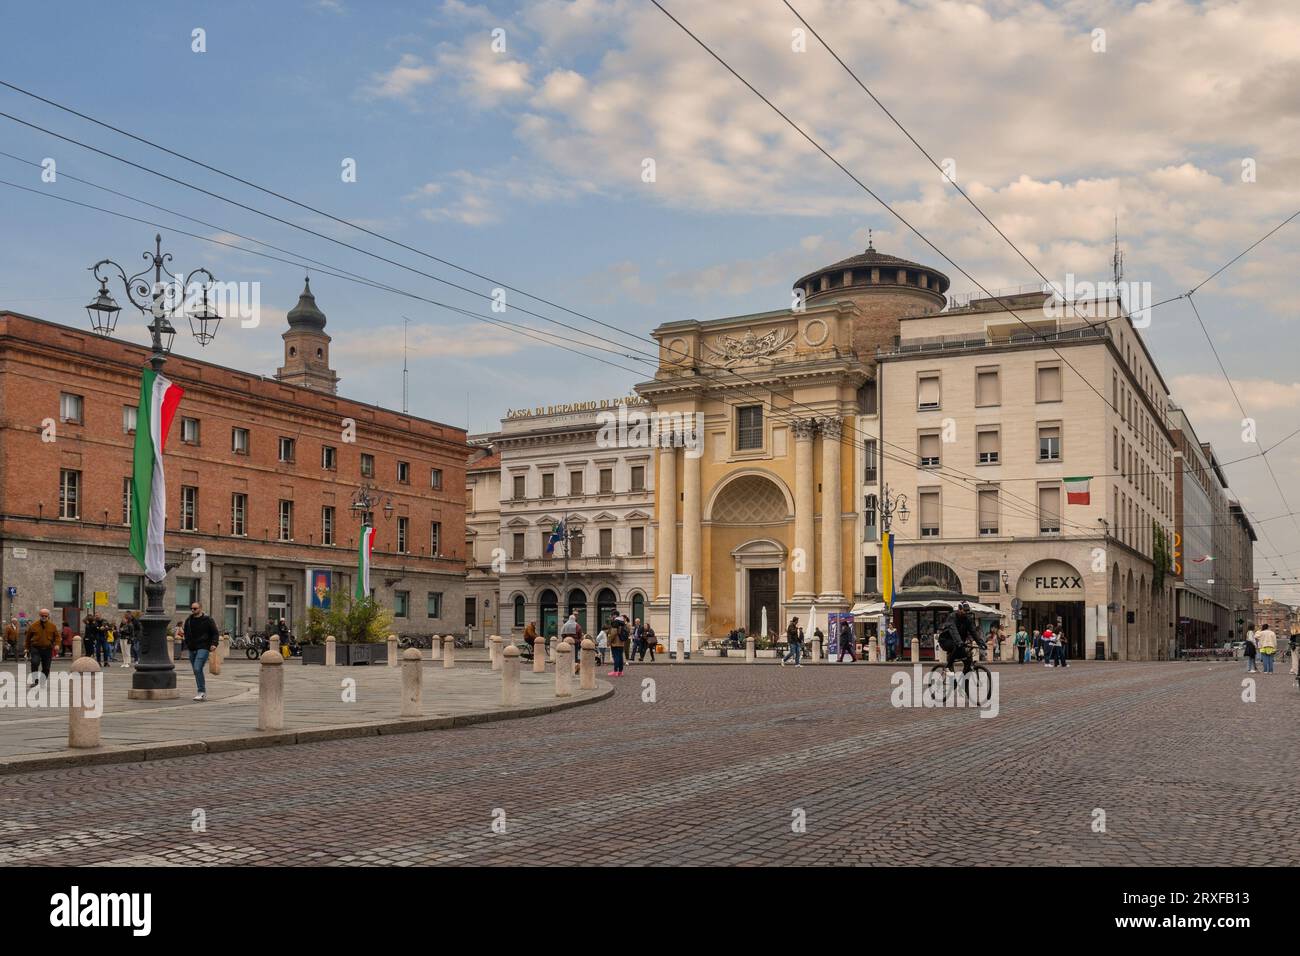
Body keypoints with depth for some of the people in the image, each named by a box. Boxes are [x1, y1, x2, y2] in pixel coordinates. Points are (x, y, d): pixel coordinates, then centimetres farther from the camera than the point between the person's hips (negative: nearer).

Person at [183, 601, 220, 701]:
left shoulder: (208, 620, -2)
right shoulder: (188, 620, 13)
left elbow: (215, 633, 1)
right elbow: (186, 633, 25)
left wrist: (214, 644, -14)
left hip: (203, 648, -6)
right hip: (192, 649, 6)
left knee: (197, 669, -20)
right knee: (197, 671, 10)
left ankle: (201, 692, -16)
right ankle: (203, 693, 19)